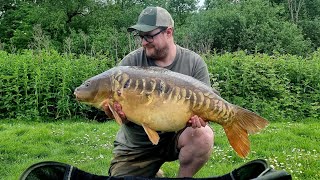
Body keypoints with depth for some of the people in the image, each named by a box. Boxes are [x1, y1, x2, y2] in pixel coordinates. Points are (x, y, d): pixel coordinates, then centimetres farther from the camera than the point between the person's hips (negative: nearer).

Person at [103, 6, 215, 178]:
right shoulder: (131, 62, -8)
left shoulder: (194, 62, -8)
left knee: (203, 136, -30)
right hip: (136, 145, 2)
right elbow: (118, 104, -8)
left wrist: (197, 118, -32)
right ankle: (154, 175, 25)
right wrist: (120, 114, -32)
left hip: (176, 136, -1)